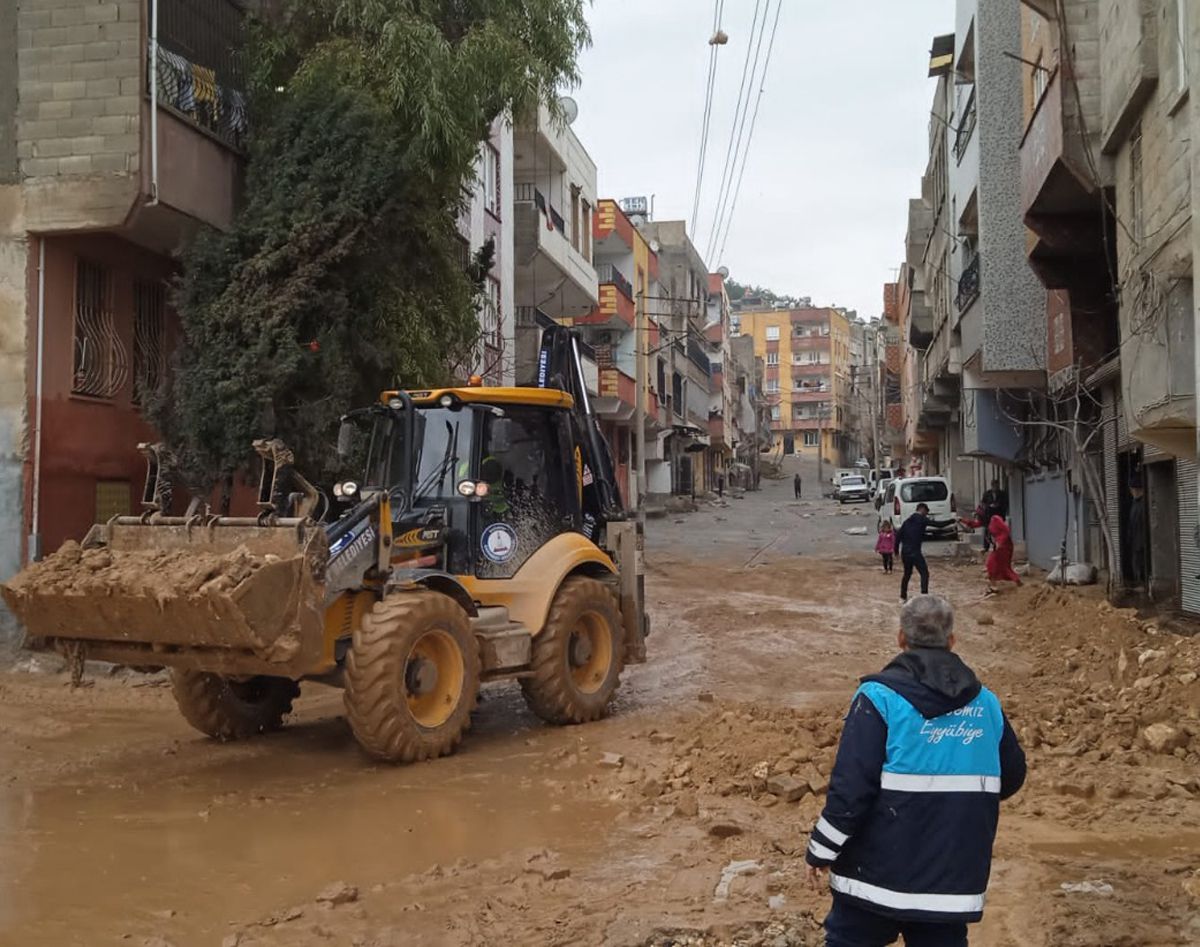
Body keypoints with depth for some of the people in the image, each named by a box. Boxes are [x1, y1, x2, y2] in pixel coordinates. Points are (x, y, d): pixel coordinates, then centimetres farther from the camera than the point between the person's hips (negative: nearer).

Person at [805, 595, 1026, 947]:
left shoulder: (879, 697, -12)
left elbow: (850, 785, -16)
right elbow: (1011, 778, 16)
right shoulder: (986, 704, 4)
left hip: (878, 871, -4)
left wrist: (821, 850, -6)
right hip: (953, 880, 4)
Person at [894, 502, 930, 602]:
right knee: (924, 573, -5)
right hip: (915, 552, -7)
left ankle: (903, 598, 24)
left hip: (904, 552, 7)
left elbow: (898, 535, 13)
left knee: (907, 574, 19)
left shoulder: (907, 521, 15)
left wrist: (896, 551, 17)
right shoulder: (922, 520, -2)